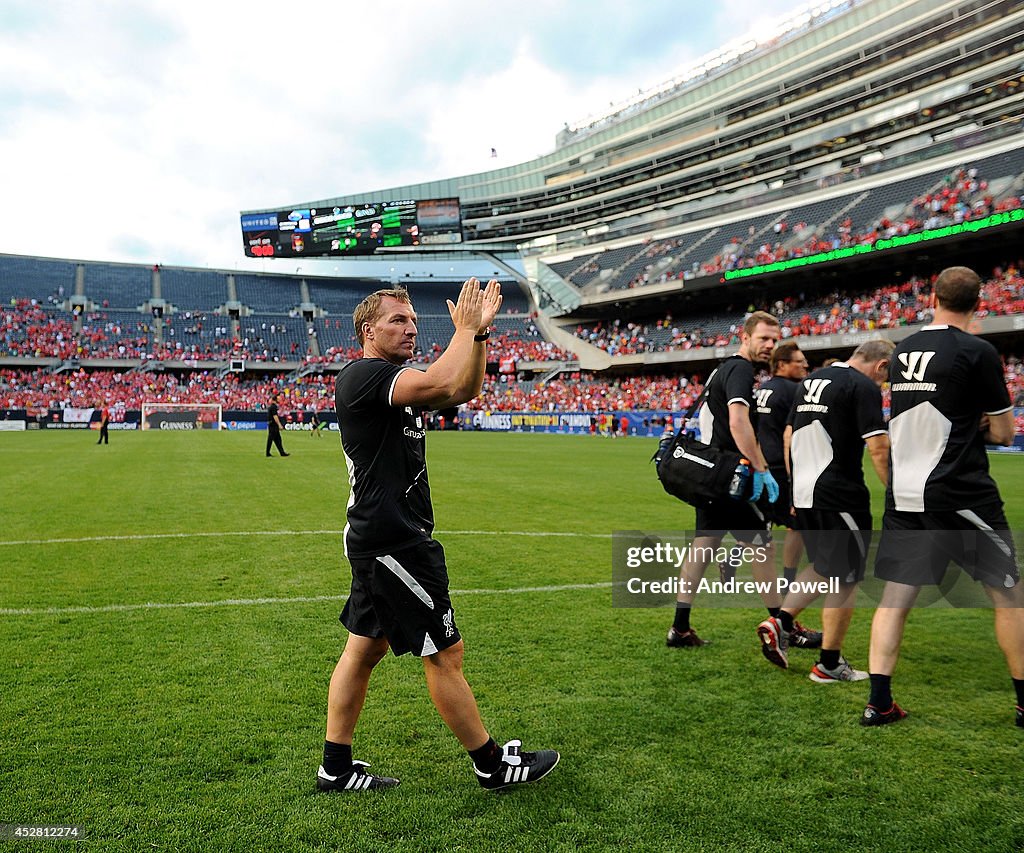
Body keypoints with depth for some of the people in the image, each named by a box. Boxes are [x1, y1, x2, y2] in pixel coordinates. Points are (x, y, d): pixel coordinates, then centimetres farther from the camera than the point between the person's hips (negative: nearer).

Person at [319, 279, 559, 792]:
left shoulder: (396, 382, 16)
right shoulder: (362, 374, -15)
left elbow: (464, 390, 16)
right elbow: (438, 385, -31)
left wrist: (478, 333, 4)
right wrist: (463, 329, -15)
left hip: (379, 540, 10)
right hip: (393, 541, -10)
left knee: (363, 649, 14)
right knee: (444, 653, 1)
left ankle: (336, 768, 25)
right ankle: (491, 764, 16)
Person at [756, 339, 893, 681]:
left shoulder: (810, 381, 15)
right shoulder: (863, 387, -10)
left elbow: (788, 437, 18)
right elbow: (878, 449, -17)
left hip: (803, 494, 8)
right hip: (840, 496, -8)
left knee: (824, 569, 23)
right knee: (843, 580, 5)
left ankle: (780, 621, 12)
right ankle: (829, 664, 12)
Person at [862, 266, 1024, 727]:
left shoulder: (902, 352, 9)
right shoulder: (978, 352, -8)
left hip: (903, 495, 5)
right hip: (961, 495, -5)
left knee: (895, 596, 7)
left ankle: (878, 702, 5)